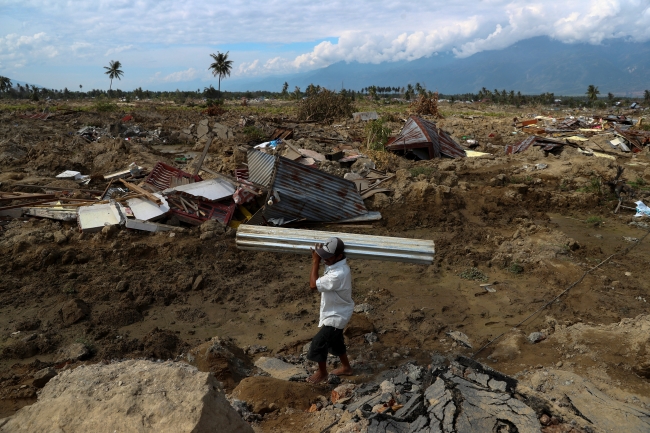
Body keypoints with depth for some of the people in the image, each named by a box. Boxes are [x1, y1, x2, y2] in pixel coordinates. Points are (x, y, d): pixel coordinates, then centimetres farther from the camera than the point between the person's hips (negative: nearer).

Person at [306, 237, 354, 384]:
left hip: (336, 315, -9)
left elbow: (313, 285, -30)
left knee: (318, 344, 5)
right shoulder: (335, 264, -7)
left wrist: (315, 262, -27)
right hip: (335, 312, 9)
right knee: (335, 341, 26)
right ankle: (346, 367, 46)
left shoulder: (338, 274, -38)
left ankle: (322, 373, 29)